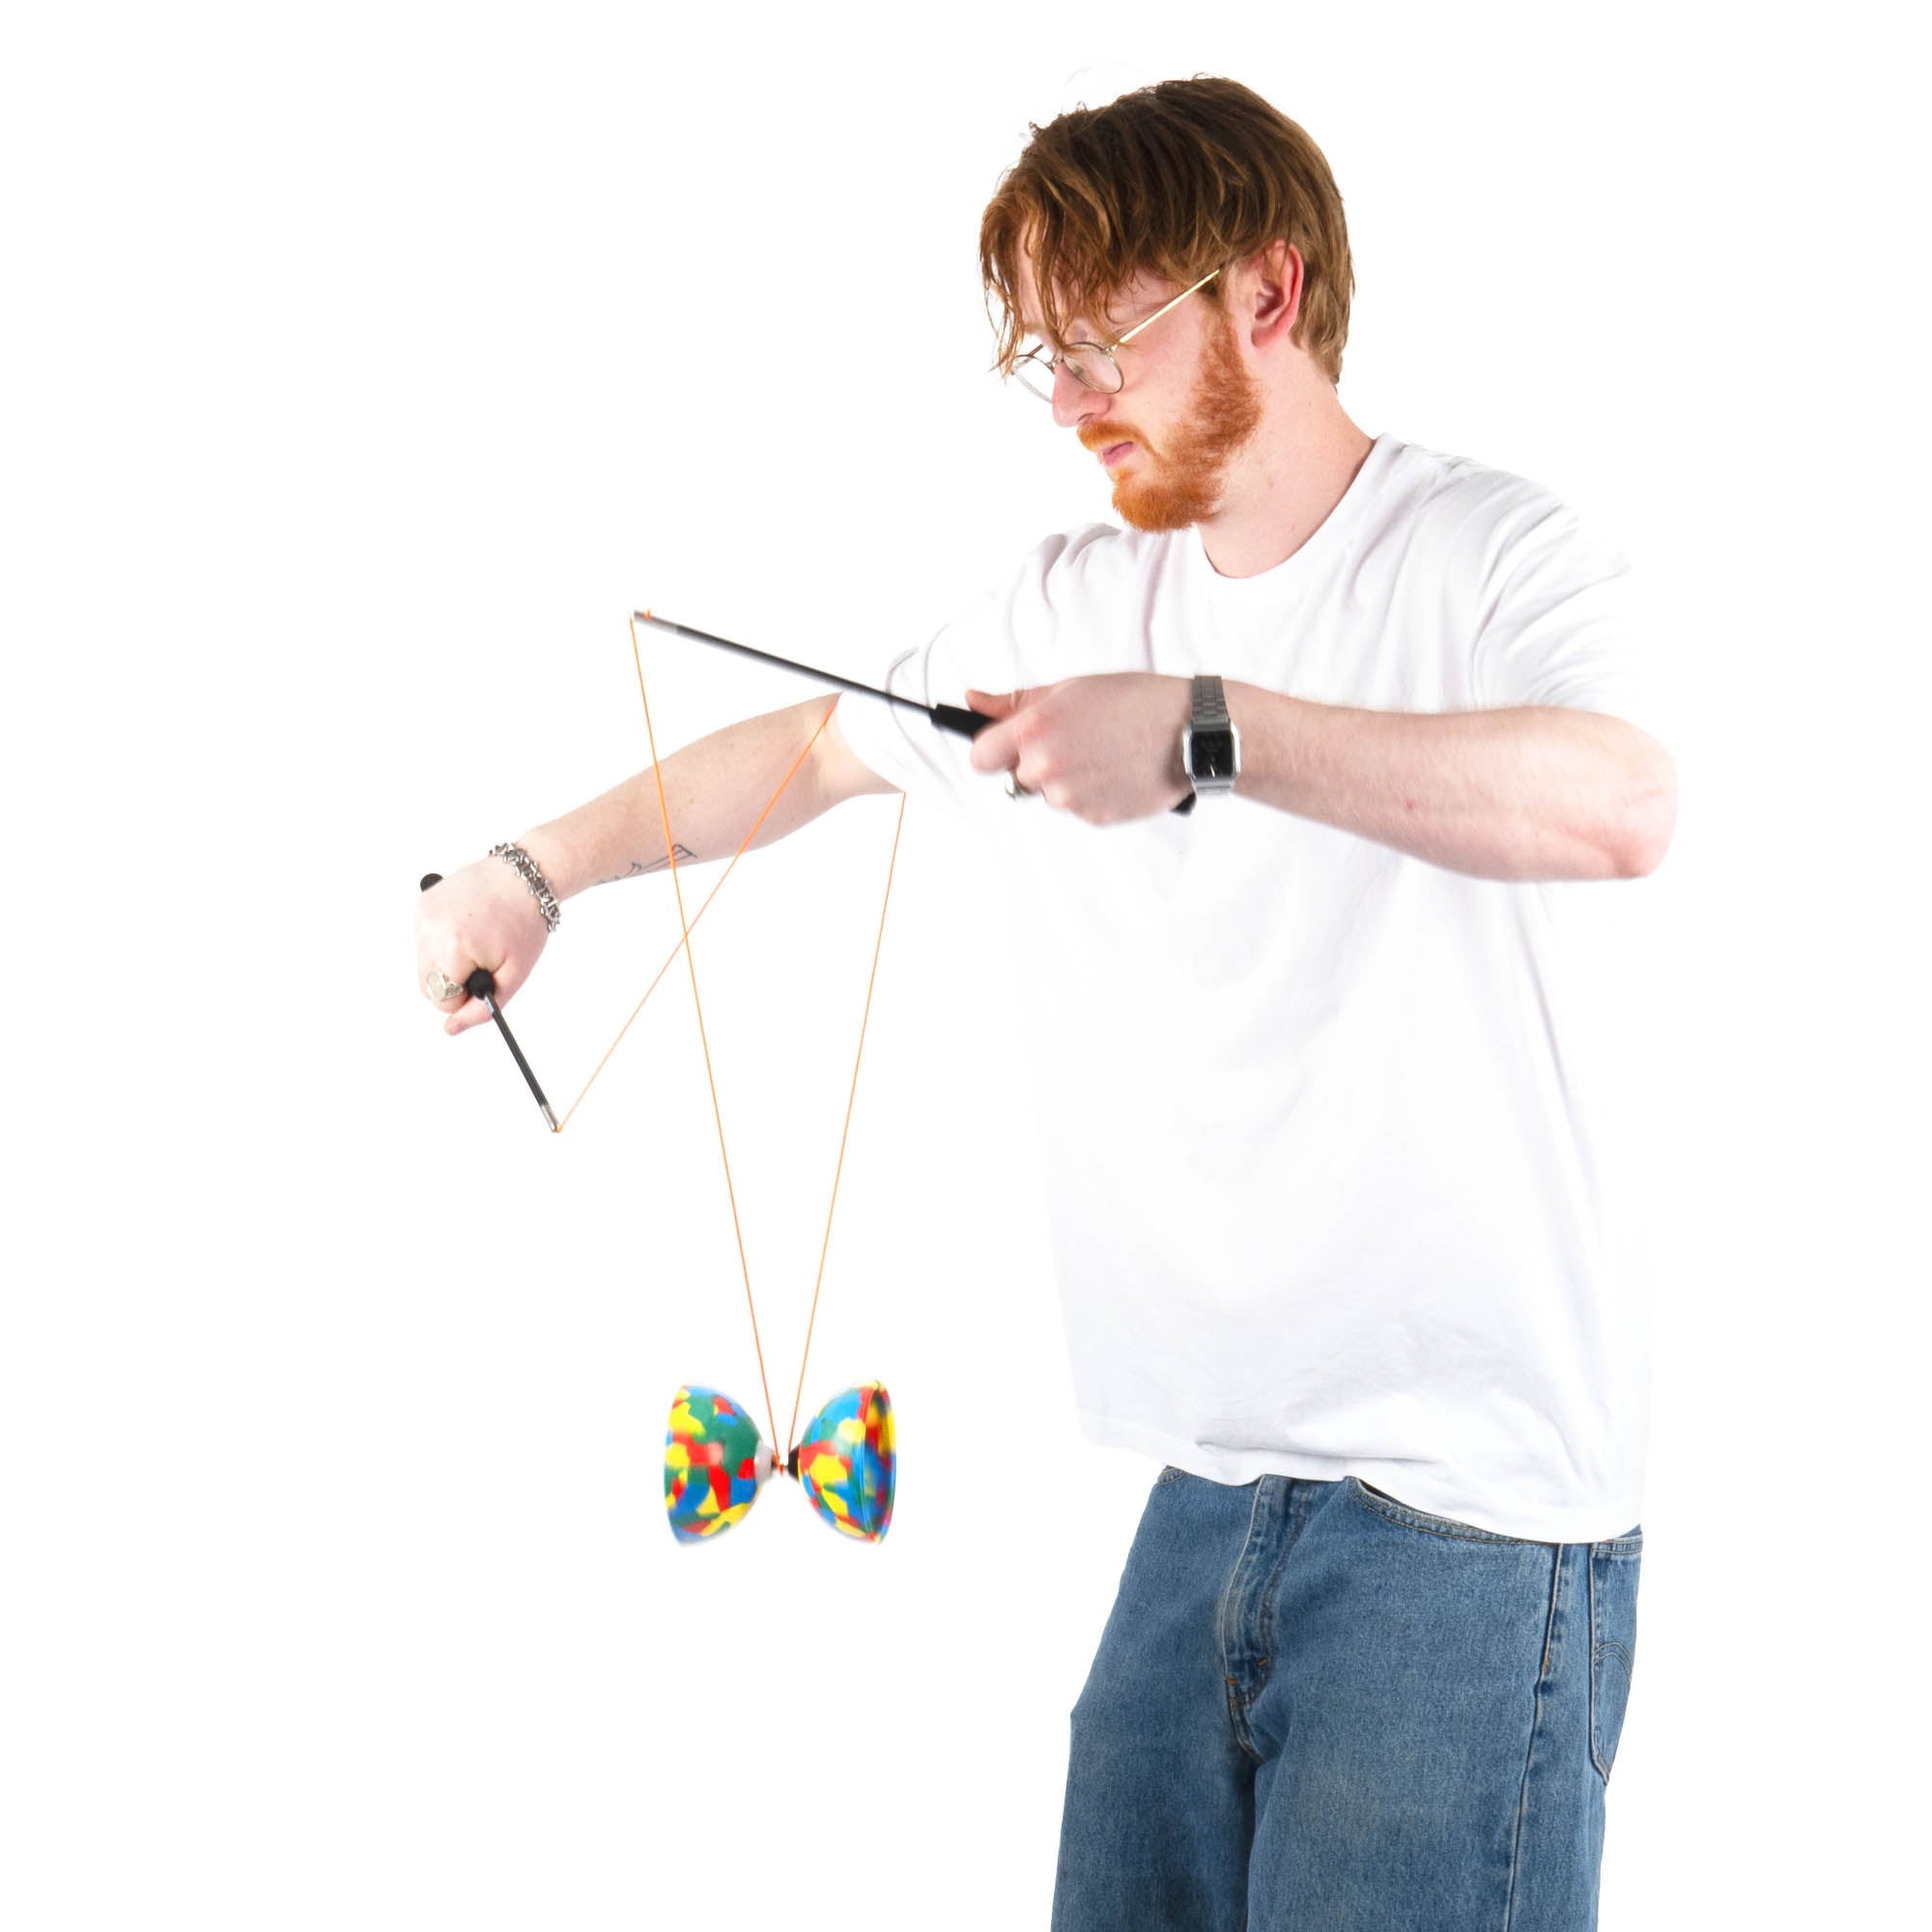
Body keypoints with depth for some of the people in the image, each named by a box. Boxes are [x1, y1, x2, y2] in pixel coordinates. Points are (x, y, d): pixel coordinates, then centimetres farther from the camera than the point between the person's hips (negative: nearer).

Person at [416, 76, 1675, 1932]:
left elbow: (1617, 805, -27)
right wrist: (533, 869, 27)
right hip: (1209, 1484, 6)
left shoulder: (1488, 554, -7)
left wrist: (1208, 730, -33)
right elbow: (822, 740, 27)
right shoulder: (1070, 604, 12)